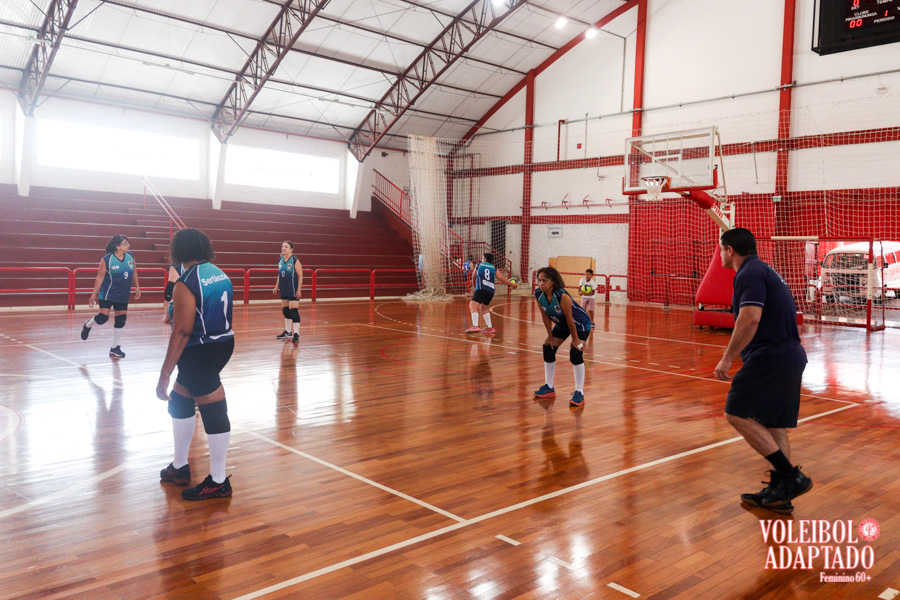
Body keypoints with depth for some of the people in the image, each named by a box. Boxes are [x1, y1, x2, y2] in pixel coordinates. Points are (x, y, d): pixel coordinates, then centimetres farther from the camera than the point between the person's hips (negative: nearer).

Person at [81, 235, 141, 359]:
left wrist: (137, 287, 13)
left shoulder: (130, 257, 0)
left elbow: (134, 272, 14)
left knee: (121, 320, 5)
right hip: (108, 294, -5)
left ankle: (115, 348, 15)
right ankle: (88, 325, 27)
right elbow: (100, 277, -8)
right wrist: (94, 295, -7)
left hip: (123, 295, 5)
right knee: (103, 317, -10)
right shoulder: (106, 259, -13)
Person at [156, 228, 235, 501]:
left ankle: (218, 483, 11)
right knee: (179, 402, 21)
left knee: (213, 413, -1)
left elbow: (182, 331, -22)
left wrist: (165, 373, -19)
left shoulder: (186, 283, -17)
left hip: (201, 352, -9)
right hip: (223, 343, 9)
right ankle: (179, 467, 34)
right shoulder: (219, 273, 7)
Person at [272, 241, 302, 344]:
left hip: (293, 290, -7)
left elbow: (300, 276, -12)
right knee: (285, 310, 14)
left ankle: (296, 334, -8)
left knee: (294, 311, -10)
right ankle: (288, 332, 27)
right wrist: (276, 286, 16)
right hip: (284, 290, 7)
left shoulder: (295, 261, -11)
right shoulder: (280, 260, 9)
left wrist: (299, 290, -16)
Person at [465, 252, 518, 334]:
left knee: (473, 306, -16)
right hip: (491, 290, 5)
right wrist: (513, 284, 23)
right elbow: (501, 278, 14)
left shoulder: (478, 265, 20)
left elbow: (473, 278, 30)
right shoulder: (494, 268, 21)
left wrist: (474, 288, 46)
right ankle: (490, 327, 27)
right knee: (483, 308, 24)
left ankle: (475, 326, -36)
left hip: (481, 289, -5)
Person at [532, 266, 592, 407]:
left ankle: (579, 393, -12)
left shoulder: (562, 296, -37)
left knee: (575, 353, -20)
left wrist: (575, 339, -21)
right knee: (548, 348, 4)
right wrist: (550, 336, -4)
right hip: (561, 323, 7)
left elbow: (569, 318, -29)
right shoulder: (538, 295, -18)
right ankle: (549, 387, 19)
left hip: (580, 323, -7)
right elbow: (545, 316, -8)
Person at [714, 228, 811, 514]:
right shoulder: (765, 271, 21)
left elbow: (750, 319, -24)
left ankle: (792, 477, -11)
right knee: (774, 426, 12)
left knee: (737, 414, -11)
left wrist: (727, 358, -19)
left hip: (771, 359, -10)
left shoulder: (749, 274, -11)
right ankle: (780, 494, 14)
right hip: (791, 356, 10)